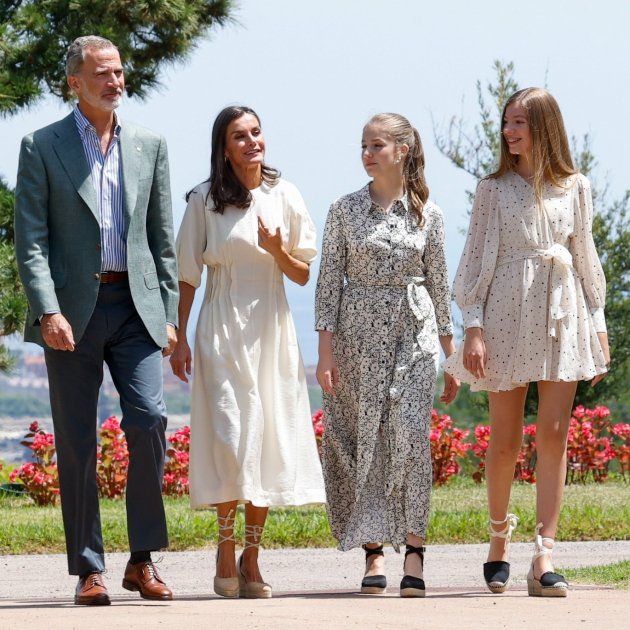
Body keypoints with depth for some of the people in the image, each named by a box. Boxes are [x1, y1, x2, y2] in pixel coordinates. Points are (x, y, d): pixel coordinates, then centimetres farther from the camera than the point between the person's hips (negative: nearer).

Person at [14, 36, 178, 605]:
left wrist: (168, 316, 6)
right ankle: (89, 569, 7)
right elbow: (30, 240, -3)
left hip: (135, 305, 2)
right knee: (76, 443, 1)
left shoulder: (150, 146, 11)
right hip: (73, 310, -2)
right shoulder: (42, 147, 2)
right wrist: (49, 311, -15)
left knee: (149, 420, -12)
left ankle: (143, 561, -1)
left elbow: (163, 237, 12)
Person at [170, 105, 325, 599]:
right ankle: (226, 552, 0)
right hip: (222, 330, -2)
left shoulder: (284, 197, 6)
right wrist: (179, 337, 1)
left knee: (270, 440, -1)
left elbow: (303, 275, 9)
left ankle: (252, 558, 7)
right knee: (231, 436, -12)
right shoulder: (205, 200, 1)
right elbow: (189, 275, 5)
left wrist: (278, 252, -11)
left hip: (272, 330, 2)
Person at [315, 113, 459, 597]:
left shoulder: (427, 213, 5)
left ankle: (413, 550, -11)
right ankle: (374, 552, 4)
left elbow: (439, 284, 9)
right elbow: (330, 280, 2)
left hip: (413, 330, 0)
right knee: (363, 438, -2)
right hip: (358, 331, 0)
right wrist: (326, 352, -5)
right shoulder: (345, 210, 3)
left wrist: (452, 356, 9)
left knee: (411, 433, -13)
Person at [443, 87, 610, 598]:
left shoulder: (575, 188, 8)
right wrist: (474, 327, -6)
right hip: (508, 312, -1)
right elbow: (475, 260, 3)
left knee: (554, 434, -6)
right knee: (505, 439, 1)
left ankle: (545, 557, -8)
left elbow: (586, 259, 13)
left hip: (562, 314, 1)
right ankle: (499, 538, 21)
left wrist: (599, 326, 9)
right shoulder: (495, 189, 4)